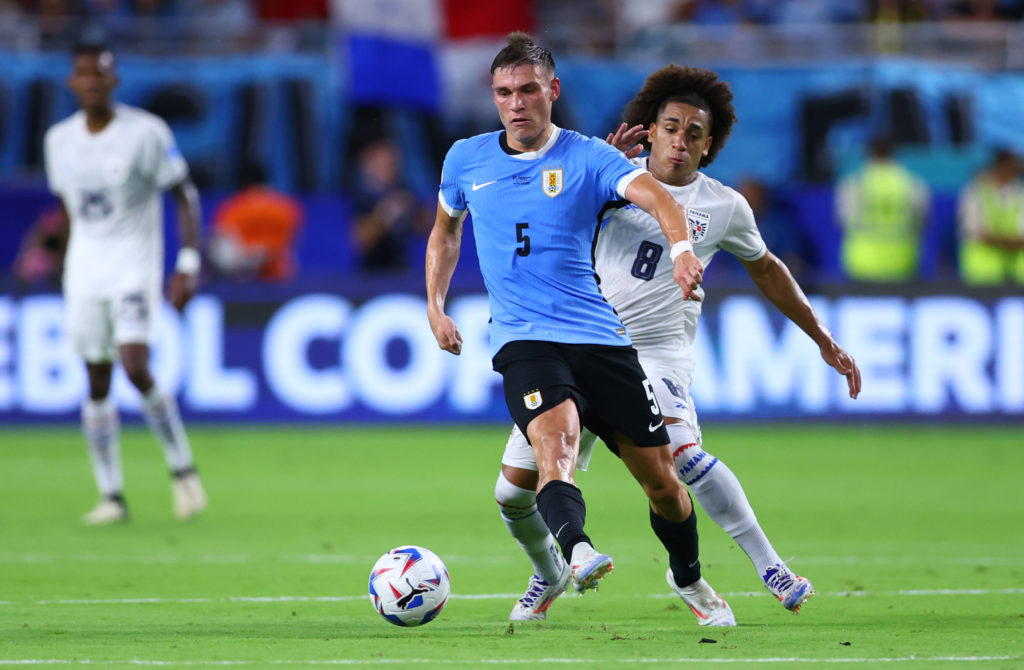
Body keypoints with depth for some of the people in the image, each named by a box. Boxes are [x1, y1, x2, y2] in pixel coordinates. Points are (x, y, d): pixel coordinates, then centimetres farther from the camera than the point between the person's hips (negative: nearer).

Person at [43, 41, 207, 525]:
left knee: (136, 369, -19)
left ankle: (182, 469, -1)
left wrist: (188, 265, -14)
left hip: (136, 265, -5)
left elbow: (185, 196, -6)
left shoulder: (146, 133, -9)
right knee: (97, 382, 3)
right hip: (84, 268, 5)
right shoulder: (59, 140, 5)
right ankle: (111, 495, 8)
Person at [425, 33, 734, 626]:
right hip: (525, 342, -1)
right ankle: (577, 553, -58)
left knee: (663, 481, 6)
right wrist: (435, 306, 16)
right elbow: (446, 229, 29)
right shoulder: (466, 160, 9)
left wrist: (682, 249, -39)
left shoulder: (588, 157, 0)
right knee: (556, 443, -32)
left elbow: (658, 197, -18)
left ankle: (689, 580, 33)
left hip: (602, 339, 1)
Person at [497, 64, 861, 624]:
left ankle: (769, 566, -25)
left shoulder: (724, 207, 4)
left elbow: (766, 270, 19)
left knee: (679, 448, -34)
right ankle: (548, 576, 32)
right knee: (514, 489, 1)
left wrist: (825, 342, 21)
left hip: (657, 350, -2)